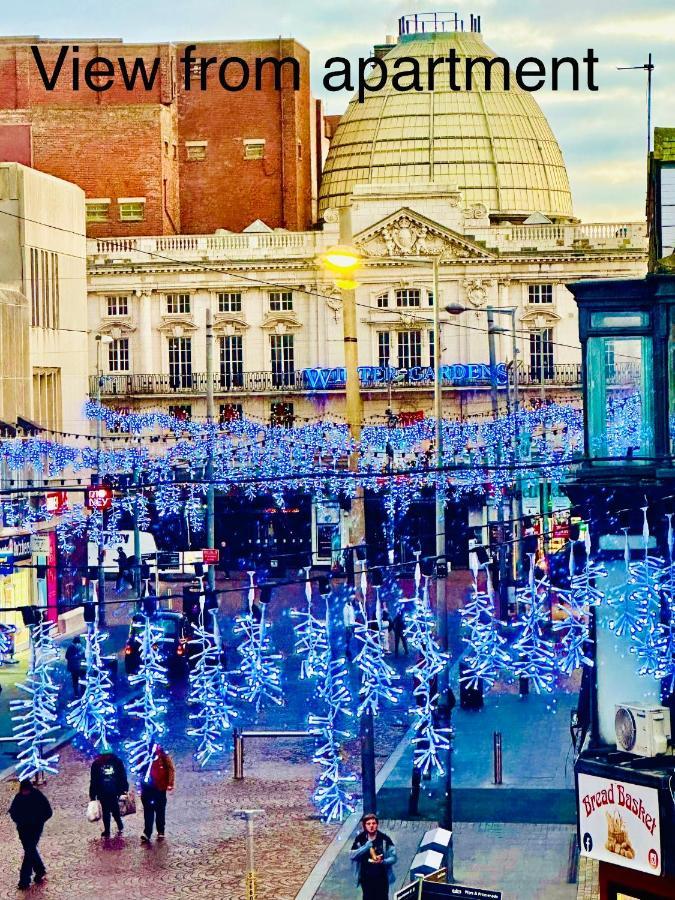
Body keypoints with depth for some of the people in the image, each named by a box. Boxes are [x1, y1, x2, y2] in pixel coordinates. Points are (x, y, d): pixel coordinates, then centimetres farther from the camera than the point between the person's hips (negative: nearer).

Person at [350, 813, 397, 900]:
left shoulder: (385, 839, -8)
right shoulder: (360, 839, -3)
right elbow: (352, 856, -11)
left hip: (381, 877, -2)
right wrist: (367, 845, -21)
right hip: (366, 878, 2)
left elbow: (393, 857, -6)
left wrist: (382, 861, -26)